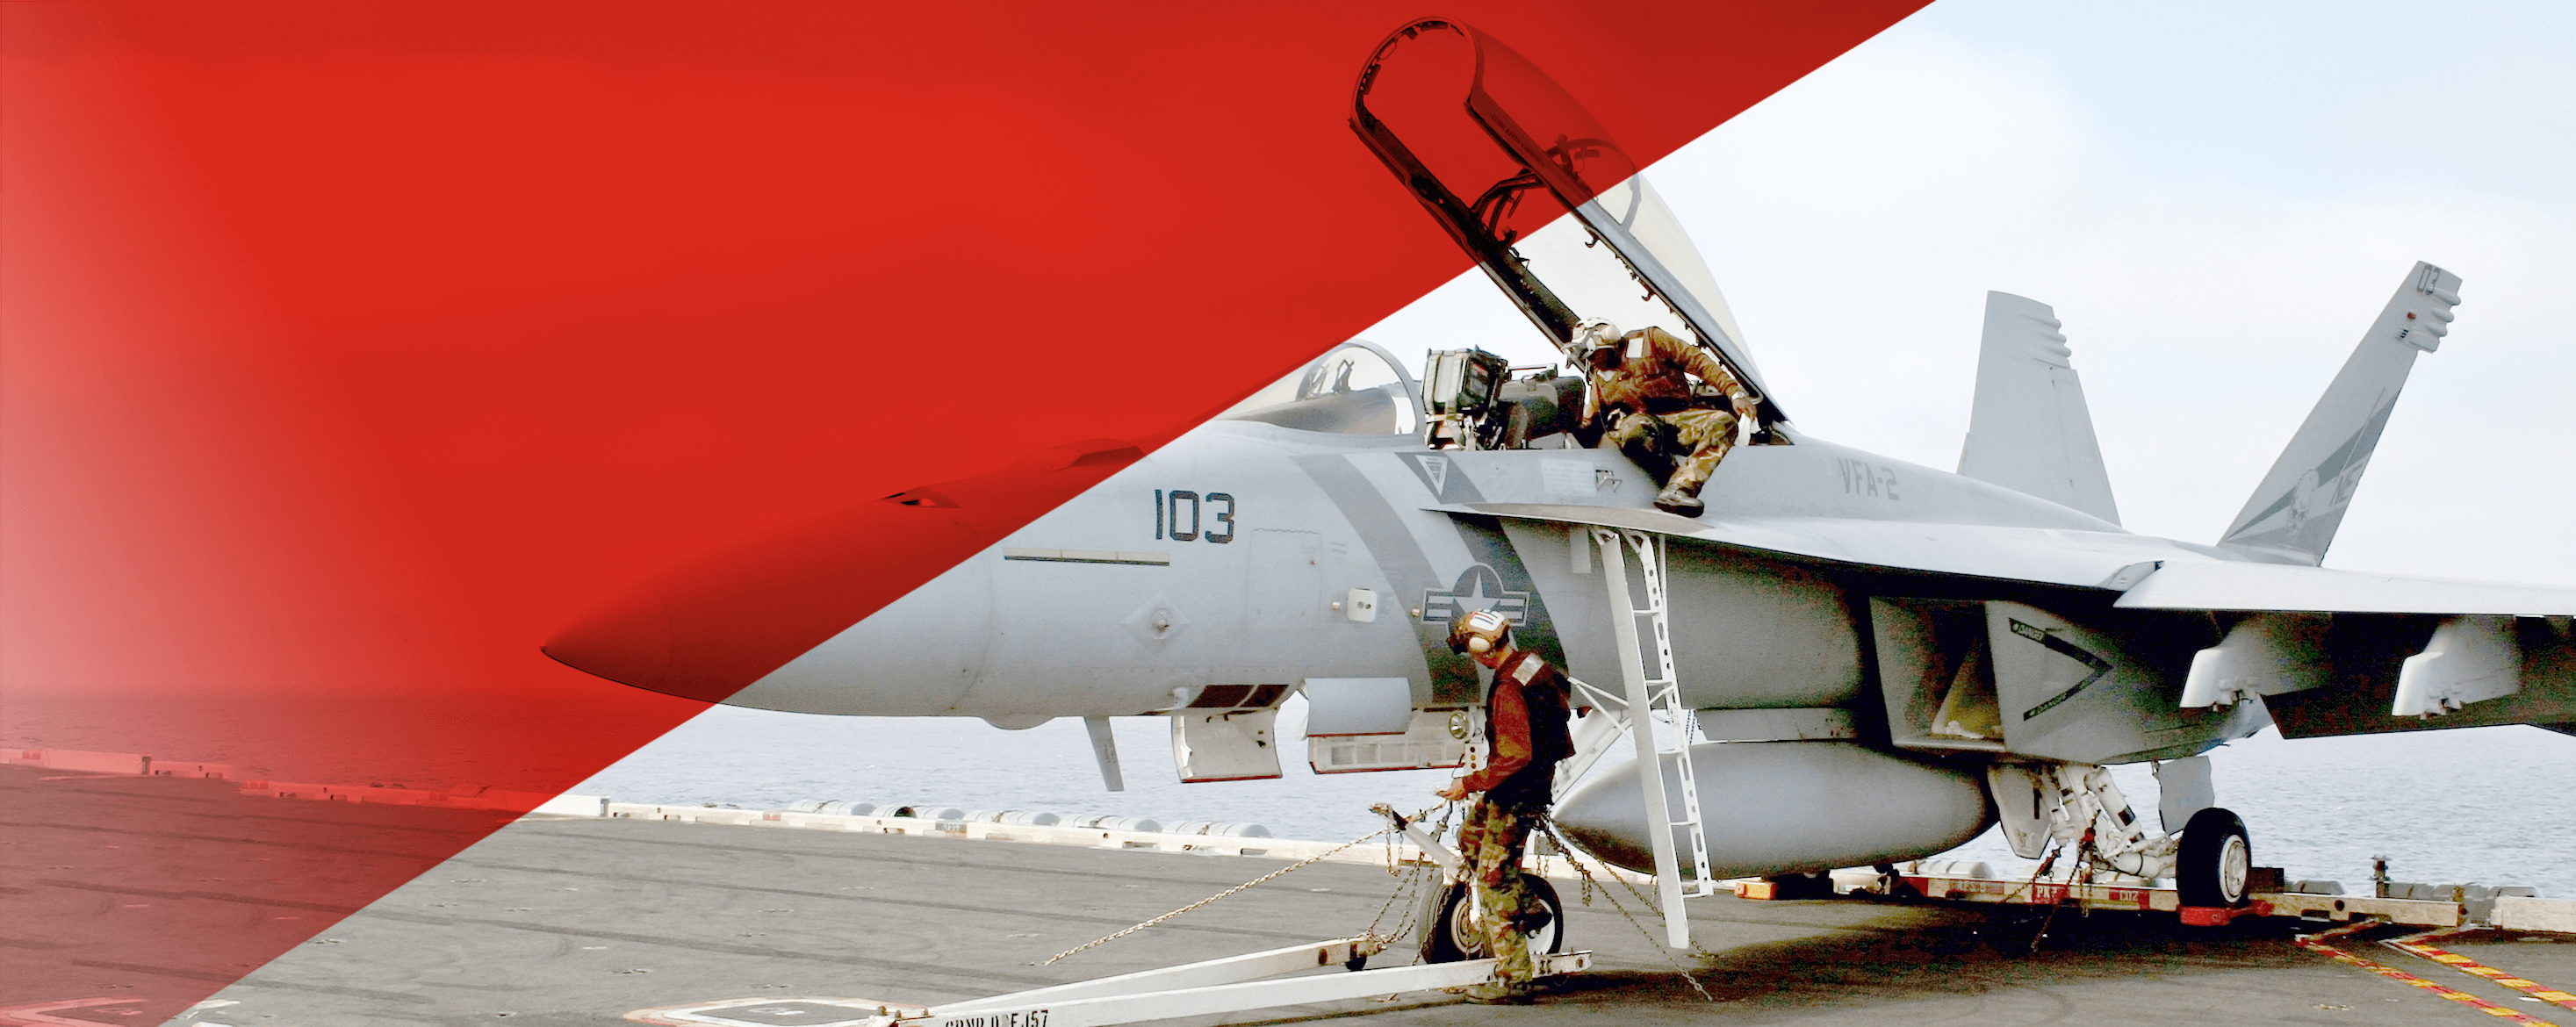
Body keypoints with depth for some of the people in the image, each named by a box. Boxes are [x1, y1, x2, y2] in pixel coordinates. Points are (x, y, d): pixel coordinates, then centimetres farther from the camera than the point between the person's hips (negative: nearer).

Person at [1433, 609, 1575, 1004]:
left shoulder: (1508, 691, -28)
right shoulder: (1533, 663, 1)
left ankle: (1513, 979, -2)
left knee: (1494, 881, -5)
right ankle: (1526, 908, 27)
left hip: (1517, 794, -10)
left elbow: (1516, 757, -30)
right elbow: (1562, 689, 18)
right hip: (1540, 776, 10)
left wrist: (1469, 784, -21)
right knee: (1470, 839, 27)